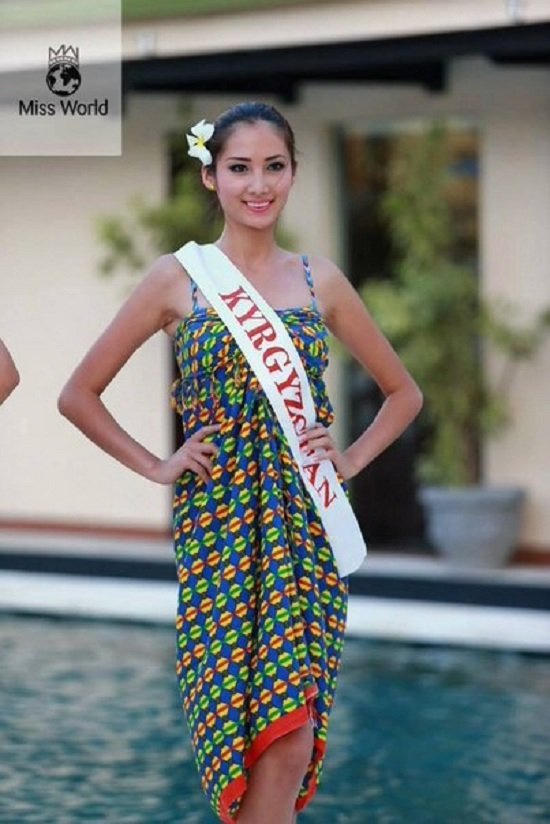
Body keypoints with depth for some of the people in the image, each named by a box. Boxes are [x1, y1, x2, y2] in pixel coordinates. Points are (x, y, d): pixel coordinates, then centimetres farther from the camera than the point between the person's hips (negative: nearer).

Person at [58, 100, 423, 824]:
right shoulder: (177, 278, 3)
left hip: (305, 526, 2)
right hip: (216, 521, -2)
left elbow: (404, 392, 20)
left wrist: (351, 460, 6)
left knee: (290, 738, -5)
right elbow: (79, 394, 7)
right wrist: (156, 467, 0)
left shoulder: (320, 280, 9)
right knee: (246, 727, -5)